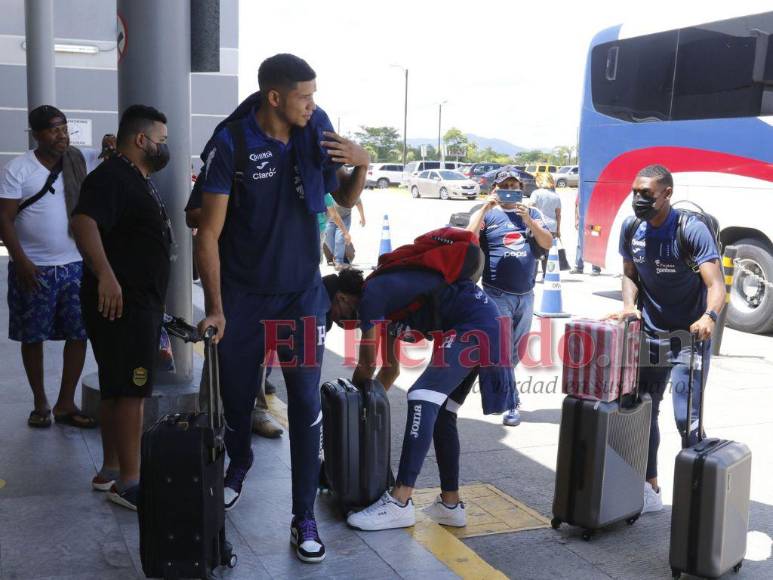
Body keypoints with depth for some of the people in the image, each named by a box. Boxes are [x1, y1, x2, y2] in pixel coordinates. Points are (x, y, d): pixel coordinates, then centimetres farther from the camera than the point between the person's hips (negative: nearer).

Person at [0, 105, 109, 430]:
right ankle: (40, 403, 22)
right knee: (33, 338, 6)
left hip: (75, 265, 3)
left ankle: (66, 404, 12)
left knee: (79, 335, 1)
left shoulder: (81, 160, 4)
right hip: (34, 269, -3)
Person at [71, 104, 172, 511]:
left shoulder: (140, 180, 18)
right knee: (131, 389, -8)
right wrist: (105, 274, -41)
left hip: (141, 301, 10)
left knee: (119, 389, 15)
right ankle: (129, 483, -3)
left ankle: (111, 470, 24)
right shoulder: (111, 176, -14)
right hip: (120, 301, -10)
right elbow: (83, 222, -30)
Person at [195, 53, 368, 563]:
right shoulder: (231, 145, -15)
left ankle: (305, 518, 8)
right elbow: (209, 234, -13)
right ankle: (239, 464, 45)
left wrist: (362, 165, -13)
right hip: (243, 295, -2)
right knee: (237, 393, 13)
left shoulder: (317, 130, -5)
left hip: (303, 292, 2)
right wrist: (215, 307, -16)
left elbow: (346, 199, 8)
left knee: (306, 403, -1)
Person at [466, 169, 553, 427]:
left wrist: (528, 220, -15)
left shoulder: (531, 214, 11)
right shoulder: (486, 214, 1)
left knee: (516, 350, 15)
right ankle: (511, 402, 1)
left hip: (526, 295, 4)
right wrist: (486, 207, -19)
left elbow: (548, 243, -1)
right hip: (497, 295, -4)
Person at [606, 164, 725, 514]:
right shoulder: (631, 229, -2)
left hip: (689, 336, -6)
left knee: (687, 419, -11)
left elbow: (716, 285, -25)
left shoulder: (692, 230, -19)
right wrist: (629, 305, -7)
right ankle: (650, 491, 23)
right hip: (650, 334, 6)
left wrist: (709, 316, -45)